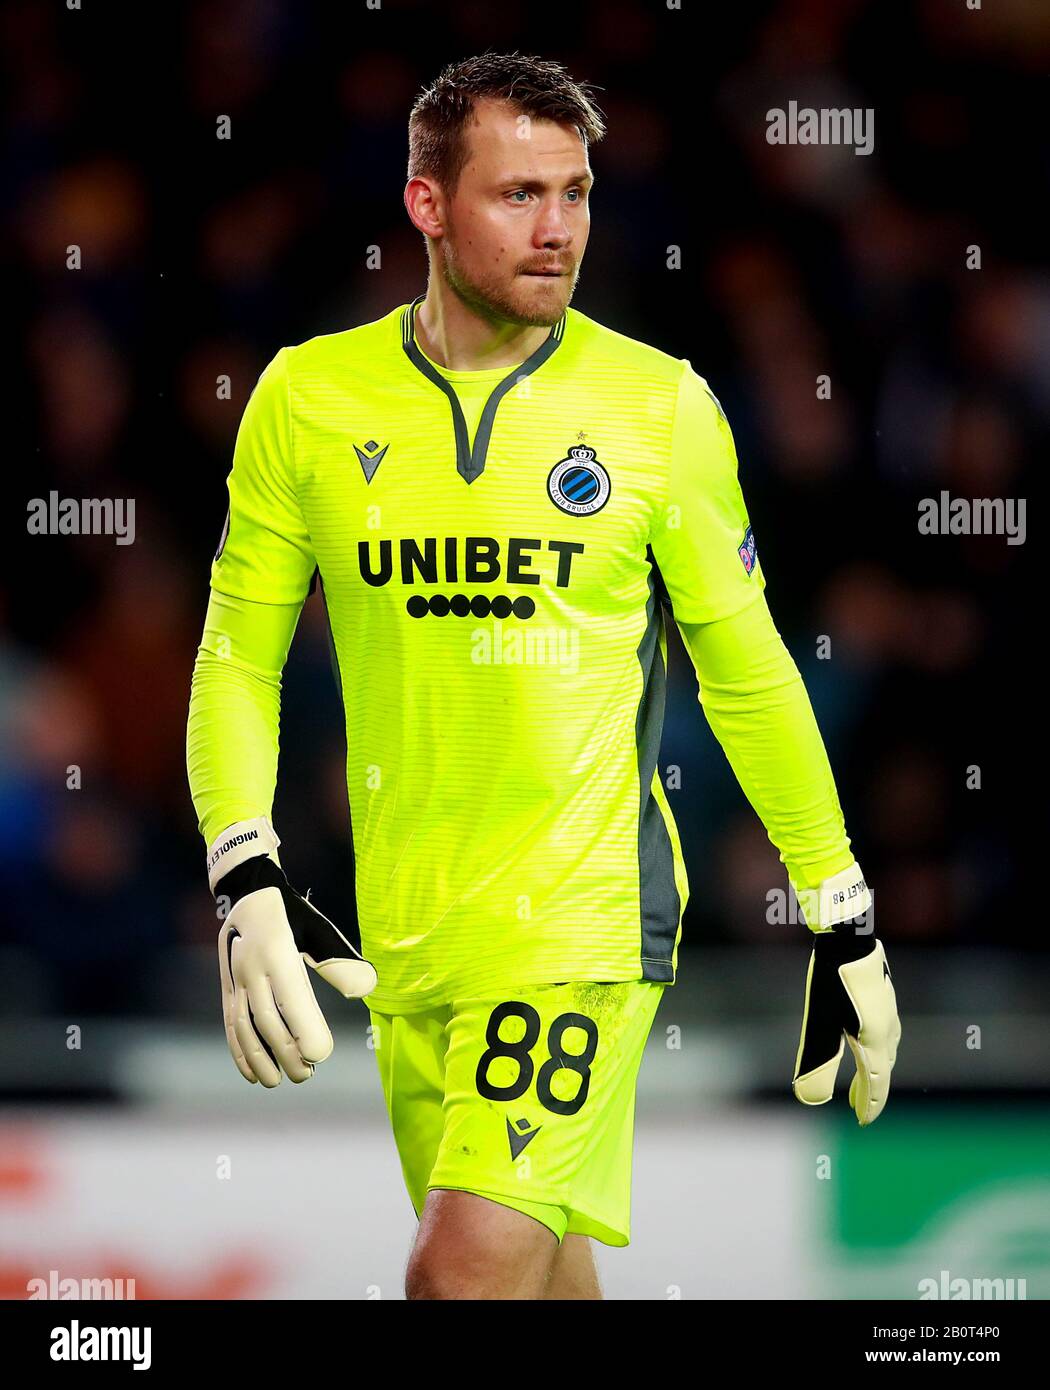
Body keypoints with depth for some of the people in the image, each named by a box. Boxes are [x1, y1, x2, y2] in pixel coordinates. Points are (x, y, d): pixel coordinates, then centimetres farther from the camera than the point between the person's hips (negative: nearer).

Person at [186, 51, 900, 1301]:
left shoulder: (658, 405, -1)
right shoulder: (310, 398, 2)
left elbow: (748, 674, 7)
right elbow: (238, 656, 7)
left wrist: (841, 919, 9)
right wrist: (247, 883, -7)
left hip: (585, 910, -3)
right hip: (404, 926, 3)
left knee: (470, 1268, -18)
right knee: (540, 1273, 10)